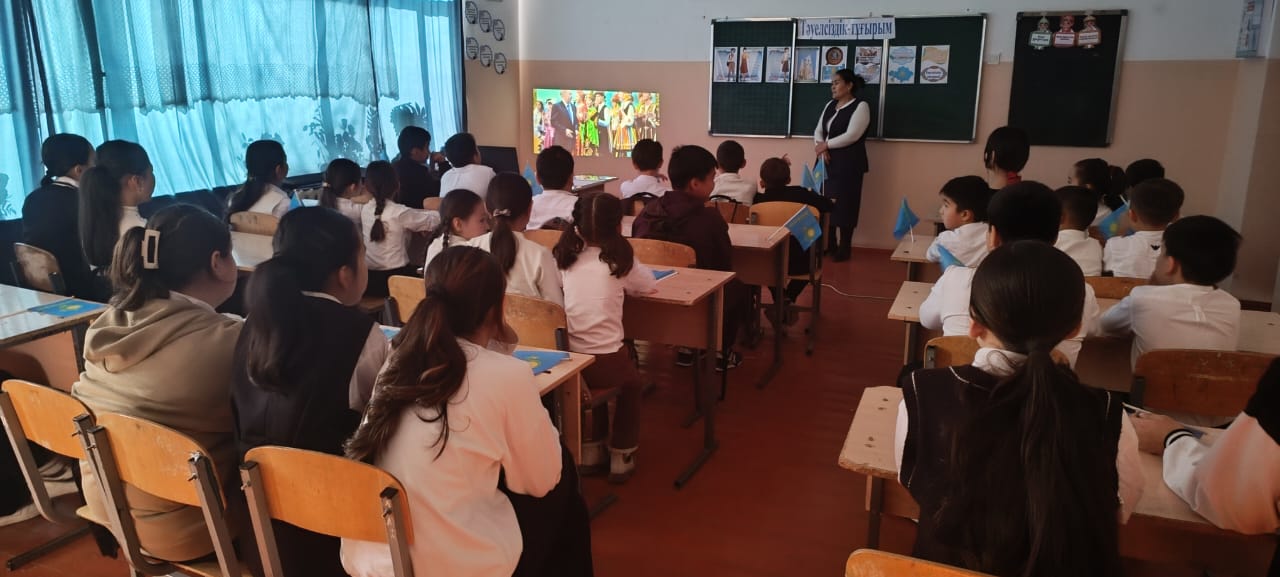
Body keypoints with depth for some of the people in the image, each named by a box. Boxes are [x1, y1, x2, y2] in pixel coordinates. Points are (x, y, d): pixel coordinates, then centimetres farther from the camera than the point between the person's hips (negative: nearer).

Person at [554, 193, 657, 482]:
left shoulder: (565, 257, 3)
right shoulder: (619, 260, -4)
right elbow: (649, 285, 11)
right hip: (605, 360, -3)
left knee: (594, 375, 36)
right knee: (632, 383, 29)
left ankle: (590, 449, 38)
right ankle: (621, 456, 30)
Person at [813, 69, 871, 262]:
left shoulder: (861, 106, -7)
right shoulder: (830, 105, 15)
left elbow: (852, 135, -17)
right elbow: (818, 131, 11)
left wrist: (826, 145, -13)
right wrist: (821, 147, -9)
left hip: (848, 164, -6)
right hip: (827, 162, 7)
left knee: (844, 204, -5)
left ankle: (844, 247, 4)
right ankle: (829, 243, 17)